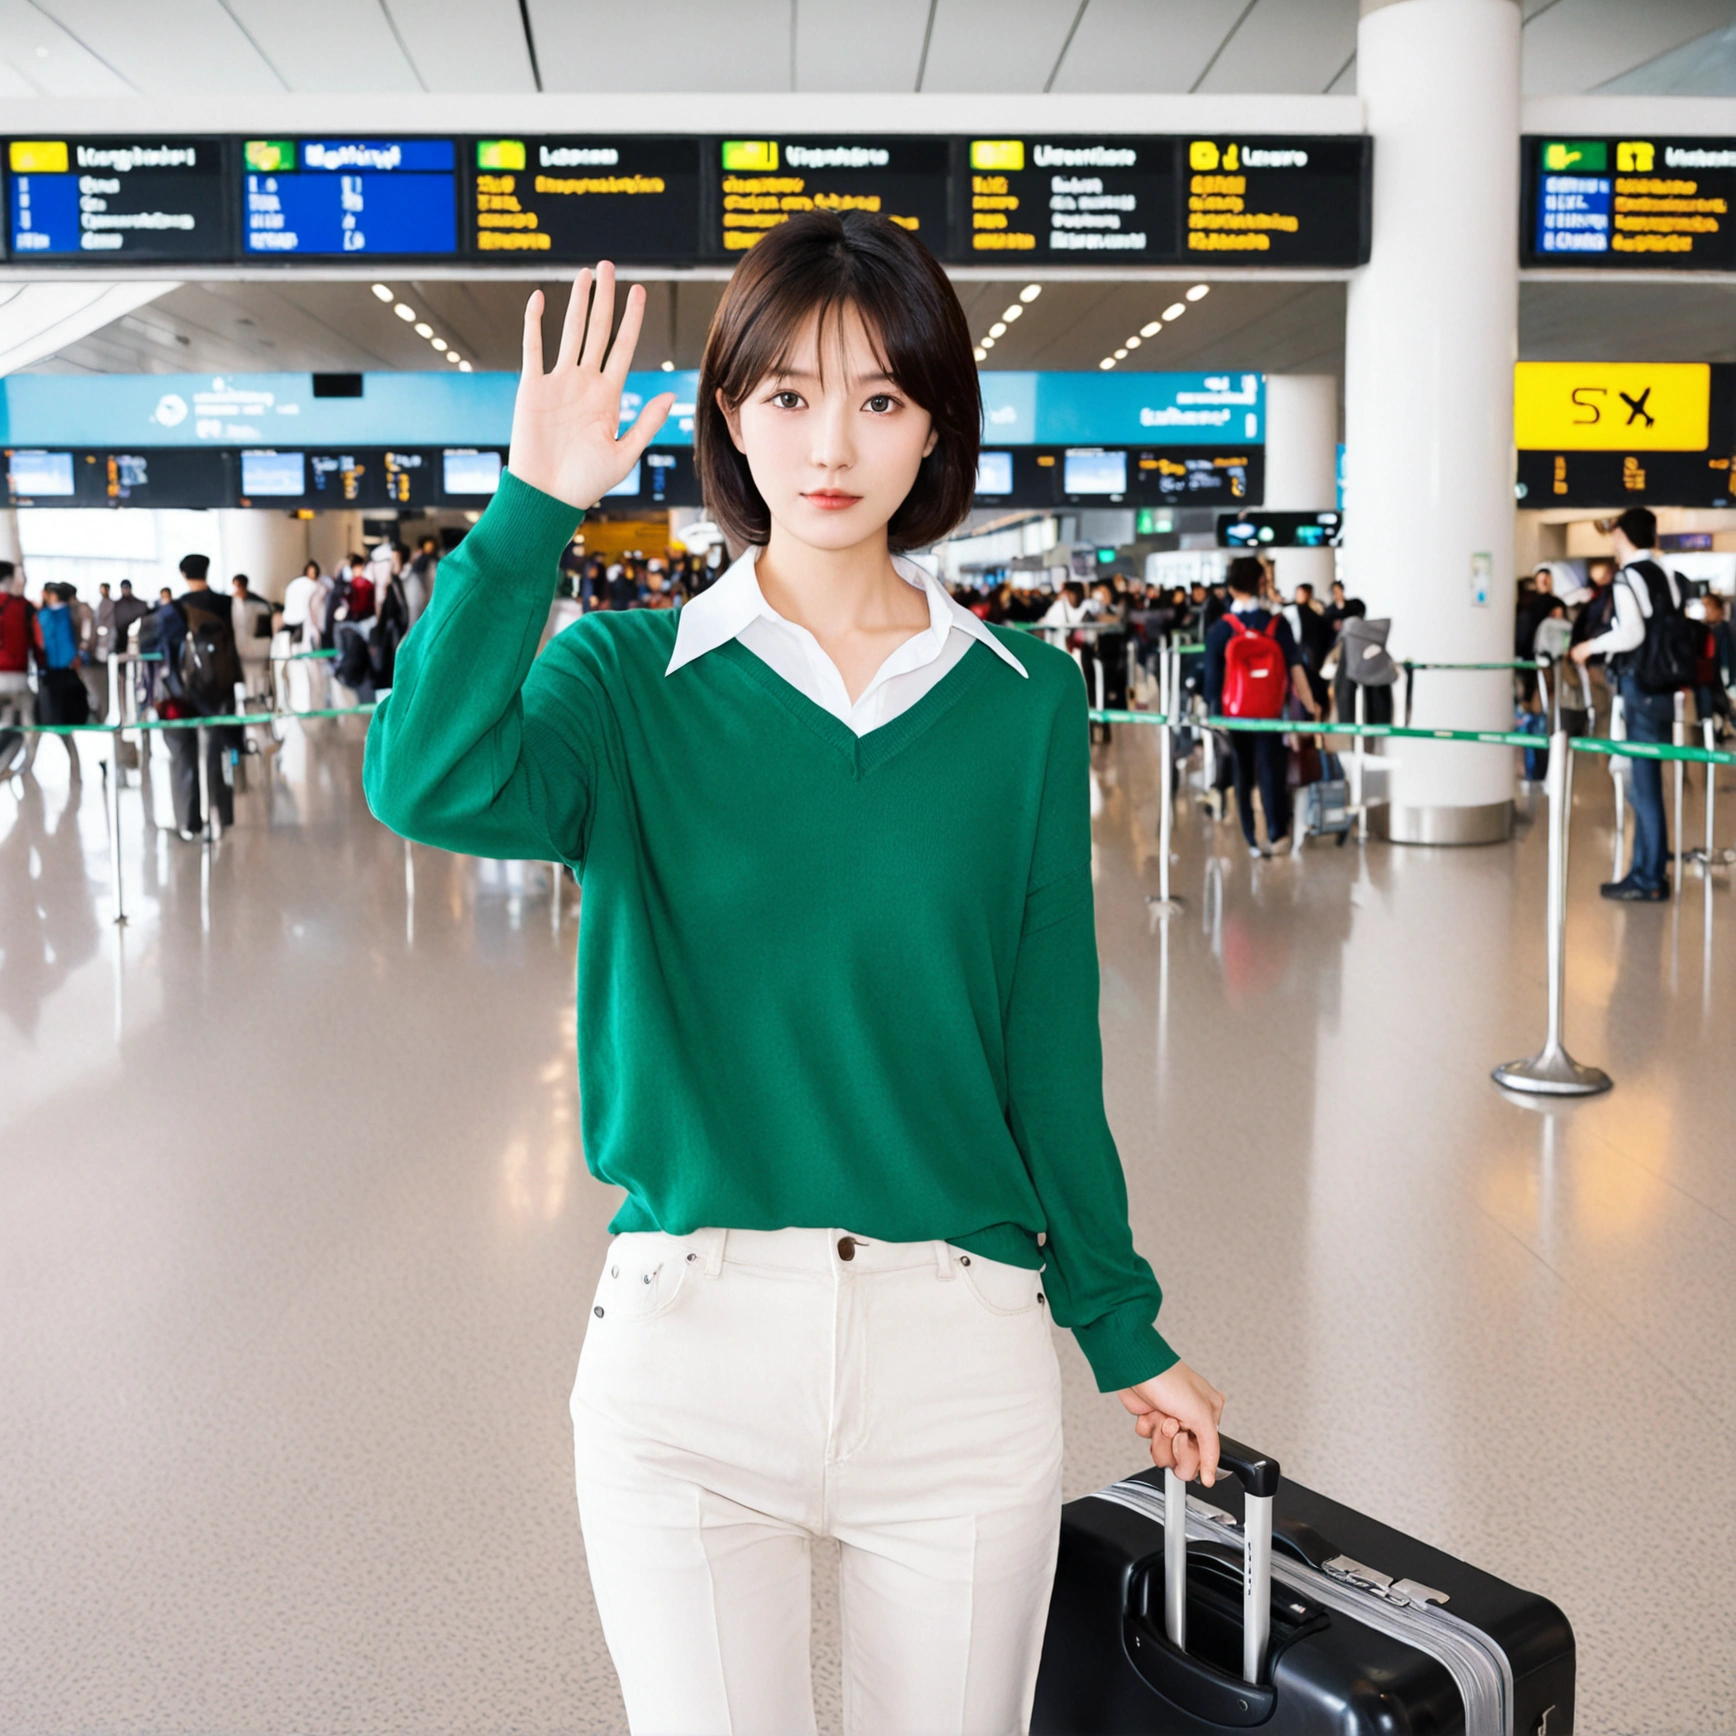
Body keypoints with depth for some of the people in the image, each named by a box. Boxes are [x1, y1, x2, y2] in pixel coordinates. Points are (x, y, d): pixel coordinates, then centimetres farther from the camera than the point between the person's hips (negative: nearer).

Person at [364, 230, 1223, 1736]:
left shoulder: (1025, 697, 3)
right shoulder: (631, 677, -1)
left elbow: (1049, 1036, 6)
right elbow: (429, 785, -22)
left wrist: (1124, 1329, 9)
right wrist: (534, 505, -19)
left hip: (958, 1342, 2)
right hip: (689, 1332, -1)